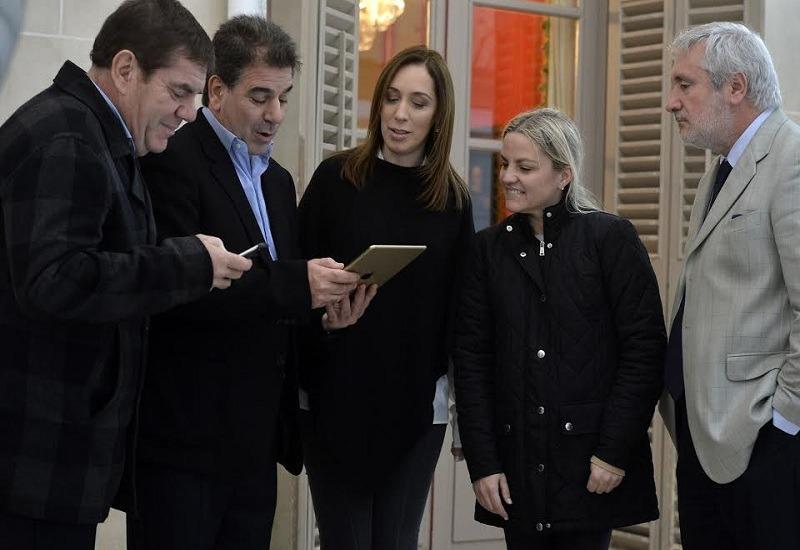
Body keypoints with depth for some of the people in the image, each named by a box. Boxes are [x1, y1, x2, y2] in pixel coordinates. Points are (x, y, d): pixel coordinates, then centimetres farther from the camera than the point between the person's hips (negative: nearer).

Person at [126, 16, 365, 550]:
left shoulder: (278, 180, 18)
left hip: (256, 444, 8)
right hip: (183, 441, -8)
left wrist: (325, 294, -2)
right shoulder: (172, 161, -8)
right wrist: (296, 285, -26)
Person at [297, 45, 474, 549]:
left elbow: (458, 305, 6)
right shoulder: (335, 178, -1)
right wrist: (324, 307, -18)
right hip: (335, 396, -1)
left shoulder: (453, 197, 5)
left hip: (417, 404, 2)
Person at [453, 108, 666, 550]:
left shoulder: (611, 239, -3)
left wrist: (615, 451, -10)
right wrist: (482, 462, -2)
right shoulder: (490, 247, 7)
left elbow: (645, 347, -6)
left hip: (590, 460, -3)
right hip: (517, 460, 3)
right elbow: (471, 356, 5)